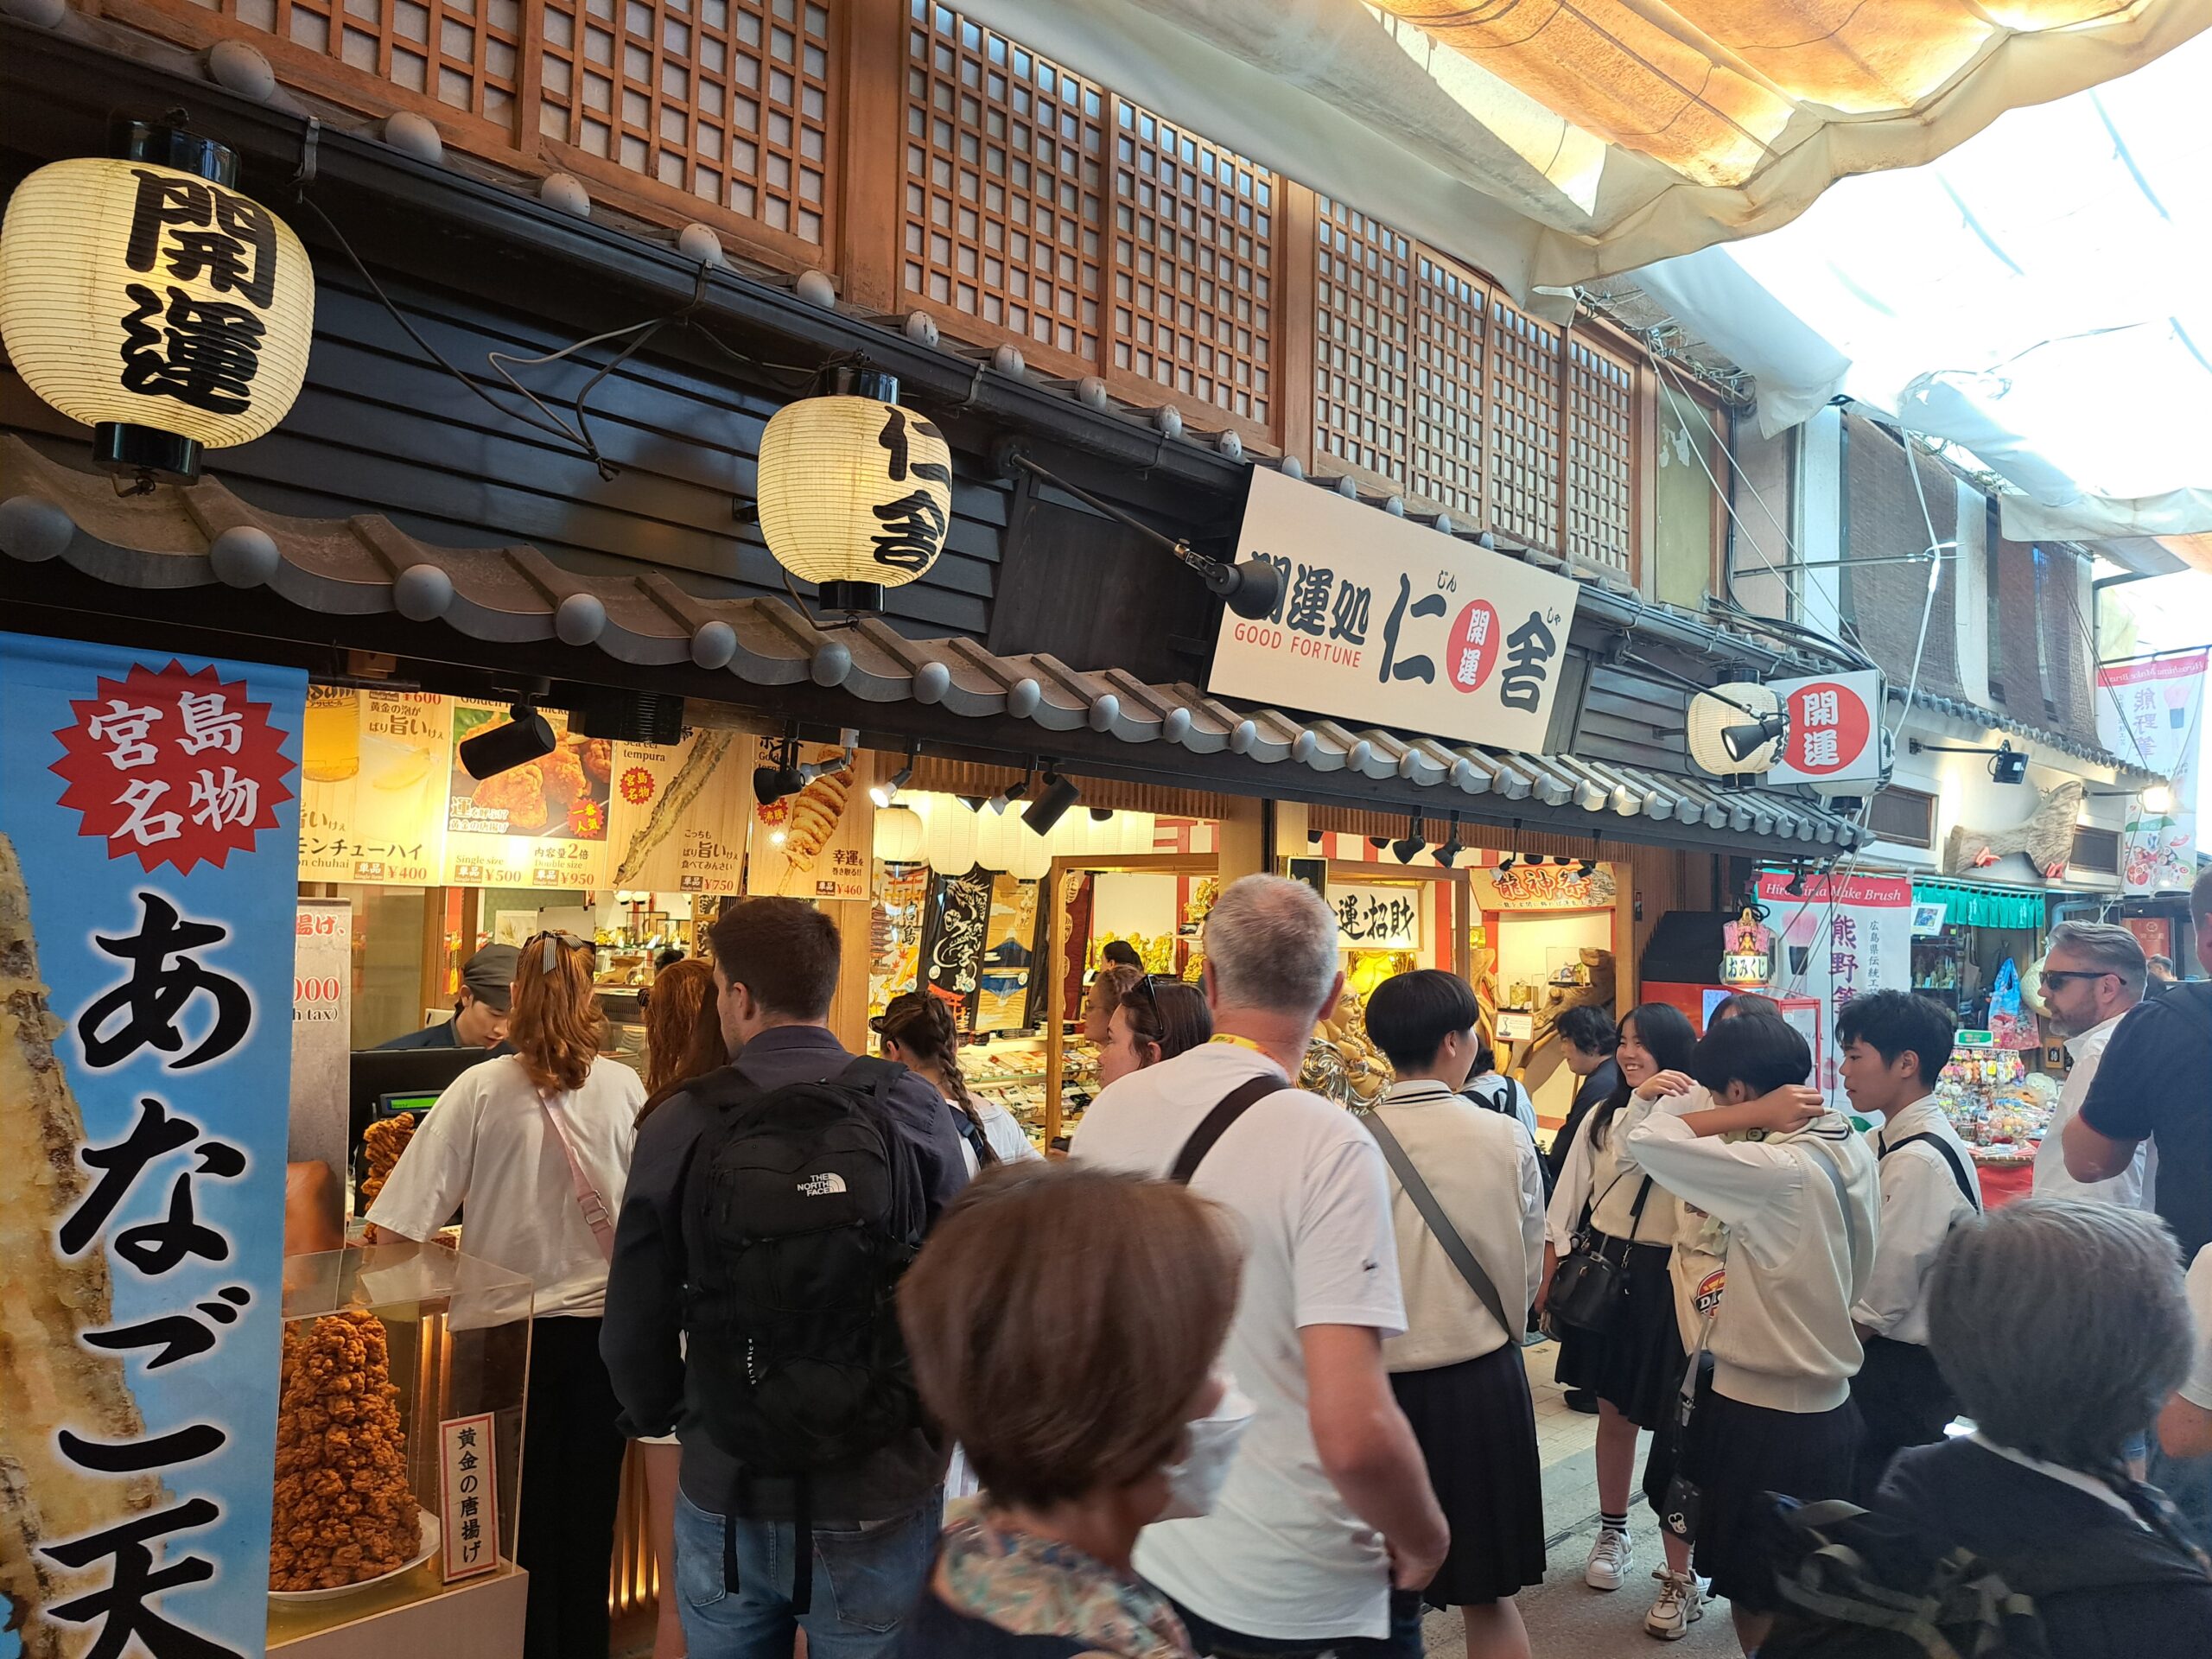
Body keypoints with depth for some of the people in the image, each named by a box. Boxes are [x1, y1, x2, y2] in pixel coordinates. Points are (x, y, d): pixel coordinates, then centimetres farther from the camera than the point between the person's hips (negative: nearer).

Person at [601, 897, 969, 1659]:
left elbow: (634, 1325, -4)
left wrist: (661, 1419, 17)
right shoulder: (914, 1110, -11)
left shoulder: (678, 1124, -11)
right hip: (877, 1502, 0)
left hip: (724, 1496, 1)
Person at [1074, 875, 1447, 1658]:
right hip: (1299, 1596, -4)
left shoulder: (1108, 1110, -7)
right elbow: (1353, 1432, -28)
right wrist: (1423, 1541, -9)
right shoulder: (1329, 1145, -23)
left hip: (1139, 1550, 4)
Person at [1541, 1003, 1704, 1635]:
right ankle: (1612, 1533, 36)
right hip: (1601, 1271, 5)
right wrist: (1550, 1278, 8)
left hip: (1665, 1281, -5)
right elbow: (1568, 1201, 9)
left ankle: (1679, 1577, 11)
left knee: (1671, 1423, 0)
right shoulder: (1603, 1115, 6)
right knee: (1613, 1412, 18)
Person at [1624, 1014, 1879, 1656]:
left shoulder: (1777, 1170, -26)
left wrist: (1755, 1117, -18)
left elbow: (1643, 1141, -24)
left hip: (1766, 1417, -8)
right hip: (1829, 1407, 8)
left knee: (1756, 1602, 9)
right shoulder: (1852, 1147, 0)